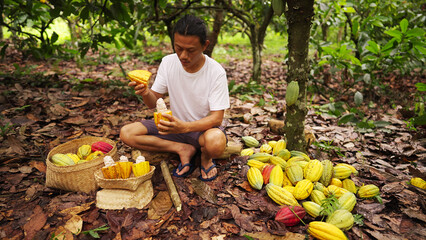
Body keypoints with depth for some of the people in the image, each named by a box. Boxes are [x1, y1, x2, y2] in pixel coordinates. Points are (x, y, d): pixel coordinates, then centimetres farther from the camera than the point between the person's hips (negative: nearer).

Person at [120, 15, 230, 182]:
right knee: (126, 133, -14)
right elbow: (153, 103, -4)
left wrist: (184, 127, -38)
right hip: (176, 124, 4)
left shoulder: (216, 72, -19)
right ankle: (183, 149, -7)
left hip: (204, 127, -3)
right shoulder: (168, 63, -8)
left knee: (215, 142, -40)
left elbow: (217, 118, -21)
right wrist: (145, 93, -29)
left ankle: (205, 158, -1)